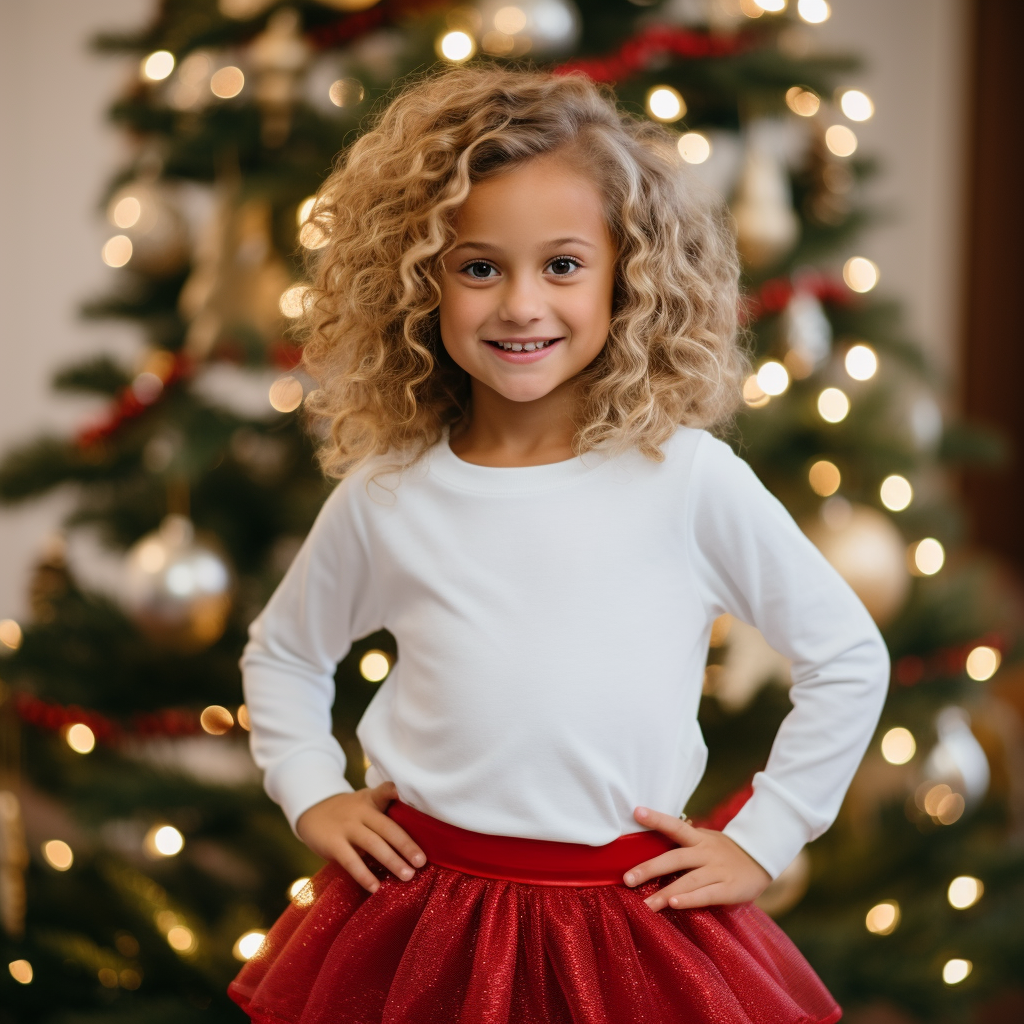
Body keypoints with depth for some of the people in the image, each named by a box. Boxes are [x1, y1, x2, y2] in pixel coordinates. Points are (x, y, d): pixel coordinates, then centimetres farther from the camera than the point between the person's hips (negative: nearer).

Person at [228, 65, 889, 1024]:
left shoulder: (687, 476, -8)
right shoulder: (384, 496, -1)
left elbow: (849, 659, 1)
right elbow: (282, 652, 18)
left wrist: (761, 839, 1)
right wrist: (313, 796, 7)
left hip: (634, 923, -1)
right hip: (421, 920, 2)